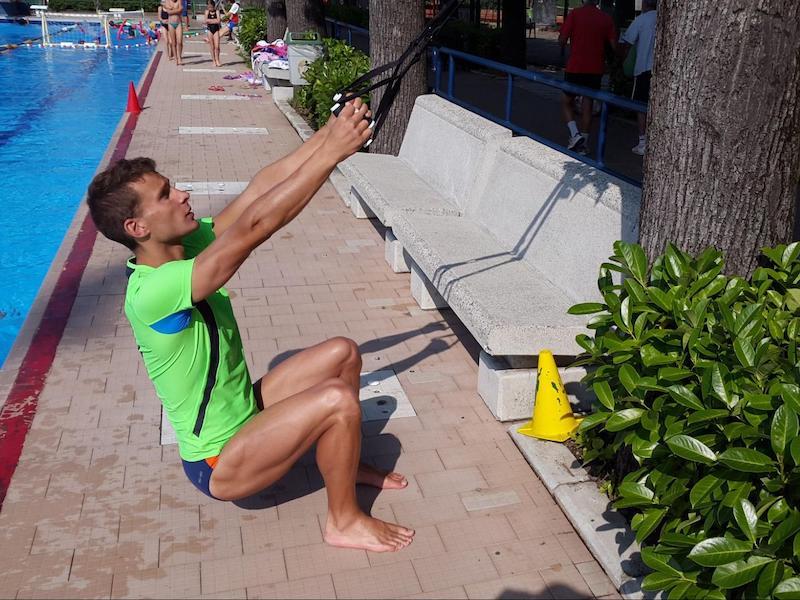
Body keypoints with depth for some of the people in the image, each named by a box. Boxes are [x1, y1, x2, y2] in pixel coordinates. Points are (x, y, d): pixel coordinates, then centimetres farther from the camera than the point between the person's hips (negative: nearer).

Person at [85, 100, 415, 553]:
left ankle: (343, 461, 25)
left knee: (343, 353, 7)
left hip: (244, 412, 9)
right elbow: (254, 226, -38)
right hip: (218, 465, -9)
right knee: (337, 399, -24)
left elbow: (261, 187, -9)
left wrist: (328, 134, -18)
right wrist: (332, 153, -35)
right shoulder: (152, 292, -30)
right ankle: (345, 522, 0)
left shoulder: (186, 247, -5)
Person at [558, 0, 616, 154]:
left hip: (575, 67, -3)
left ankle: (575, 134, -8)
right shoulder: (606, 18, 2)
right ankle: (583, 143, 12)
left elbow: (562, 39, -11)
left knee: (566, 102, 11)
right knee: (587, 105, 10)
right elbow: (614, 45, 1)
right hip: (596, 69, 3)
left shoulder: (575, 14, -7)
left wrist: (563, 49, 9)